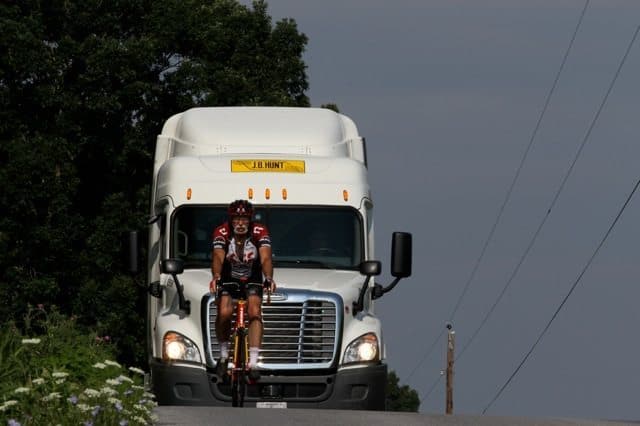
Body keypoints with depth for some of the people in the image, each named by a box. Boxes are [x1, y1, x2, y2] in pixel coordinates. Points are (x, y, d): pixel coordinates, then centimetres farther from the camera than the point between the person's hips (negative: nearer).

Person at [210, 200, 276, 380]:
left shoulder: (260, 232, -20)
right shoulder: (222, 233, -22)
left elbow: (266, 258, -32)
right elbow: (218, 257, -35)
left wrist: (268, 278, -51)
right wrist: (216, 277, -55)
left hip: (252, 281, 0)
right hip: (228, 279, 0)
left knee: (255, 312, -24)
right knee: (224, 313, -24)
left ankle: (253, 363, -29)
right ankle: (224, 355, 0)